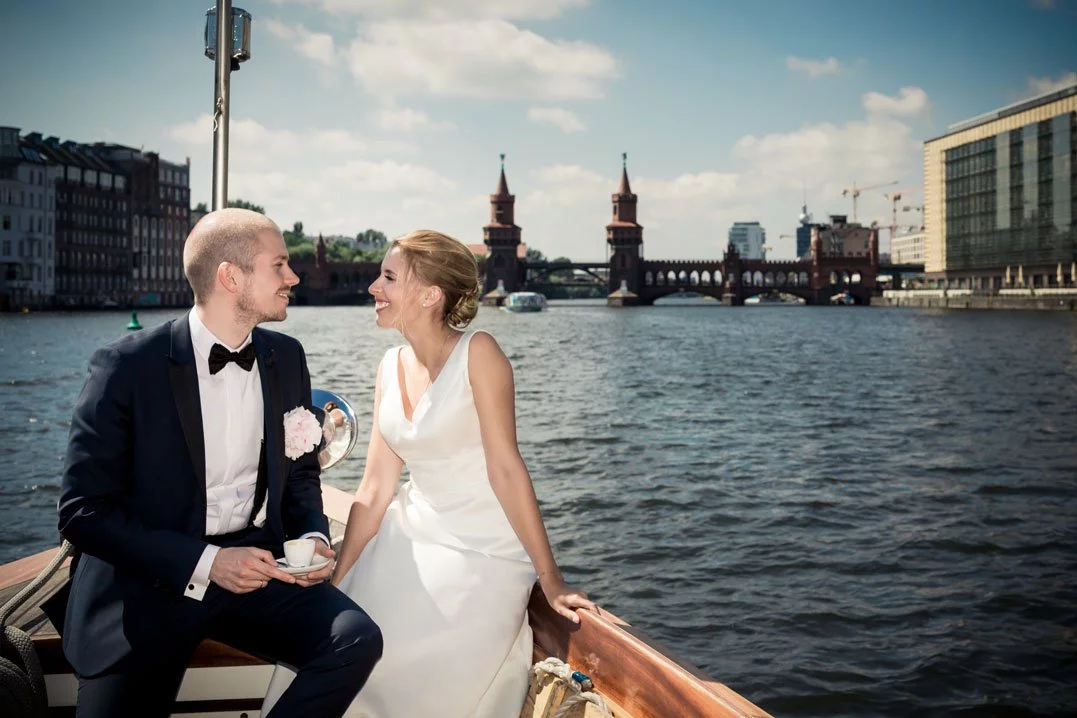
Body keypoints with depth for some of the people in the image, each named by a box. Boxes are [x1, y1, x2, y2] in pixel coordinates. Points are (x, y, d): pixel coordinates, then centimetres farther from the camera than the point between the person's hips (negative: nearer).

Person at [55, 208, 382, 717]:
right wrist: (204, 563, -19)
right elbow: (83, 512, -11)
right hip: (148, 581, -3)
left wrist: (312, 537, -4)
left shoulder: (286, 357, 5)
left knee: (356, 639, -19)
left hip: (255, 562, 4)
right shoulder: (127, 367, -11)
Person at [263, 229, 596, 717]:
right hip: (410, 539, 6)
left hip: (482, 551, -6)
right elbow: (375, 488, 5)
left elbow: (505, 467, -17)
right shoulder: (391, 365, 5)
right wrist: (336, 582, 4)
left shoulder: (477, 353, -14)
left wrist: (549, 578, -16)